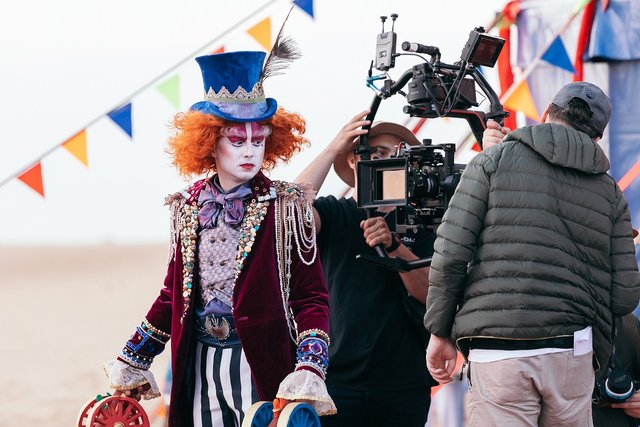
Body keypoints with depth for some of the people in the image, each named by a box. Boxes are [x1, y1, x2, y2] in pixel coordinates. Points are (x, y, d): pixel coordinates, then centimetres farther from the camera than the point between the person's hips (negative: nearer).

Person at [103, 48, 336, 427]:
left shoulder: (286, 206, -4)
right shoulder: (188, 207, 7)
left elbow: (311, 297, -7)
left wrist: (309, 370, -20)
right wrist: (132, 361, 17)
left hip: (261, 363, -4)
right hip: (197, 363, 4)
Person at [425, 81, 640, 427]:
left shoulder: (493, 161, 5)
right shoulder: (610, 193, 13)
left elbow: (450, 253, -3)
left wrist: (440, 332, 6)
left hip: (498, 353, -2)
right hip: (572, 354, 3)